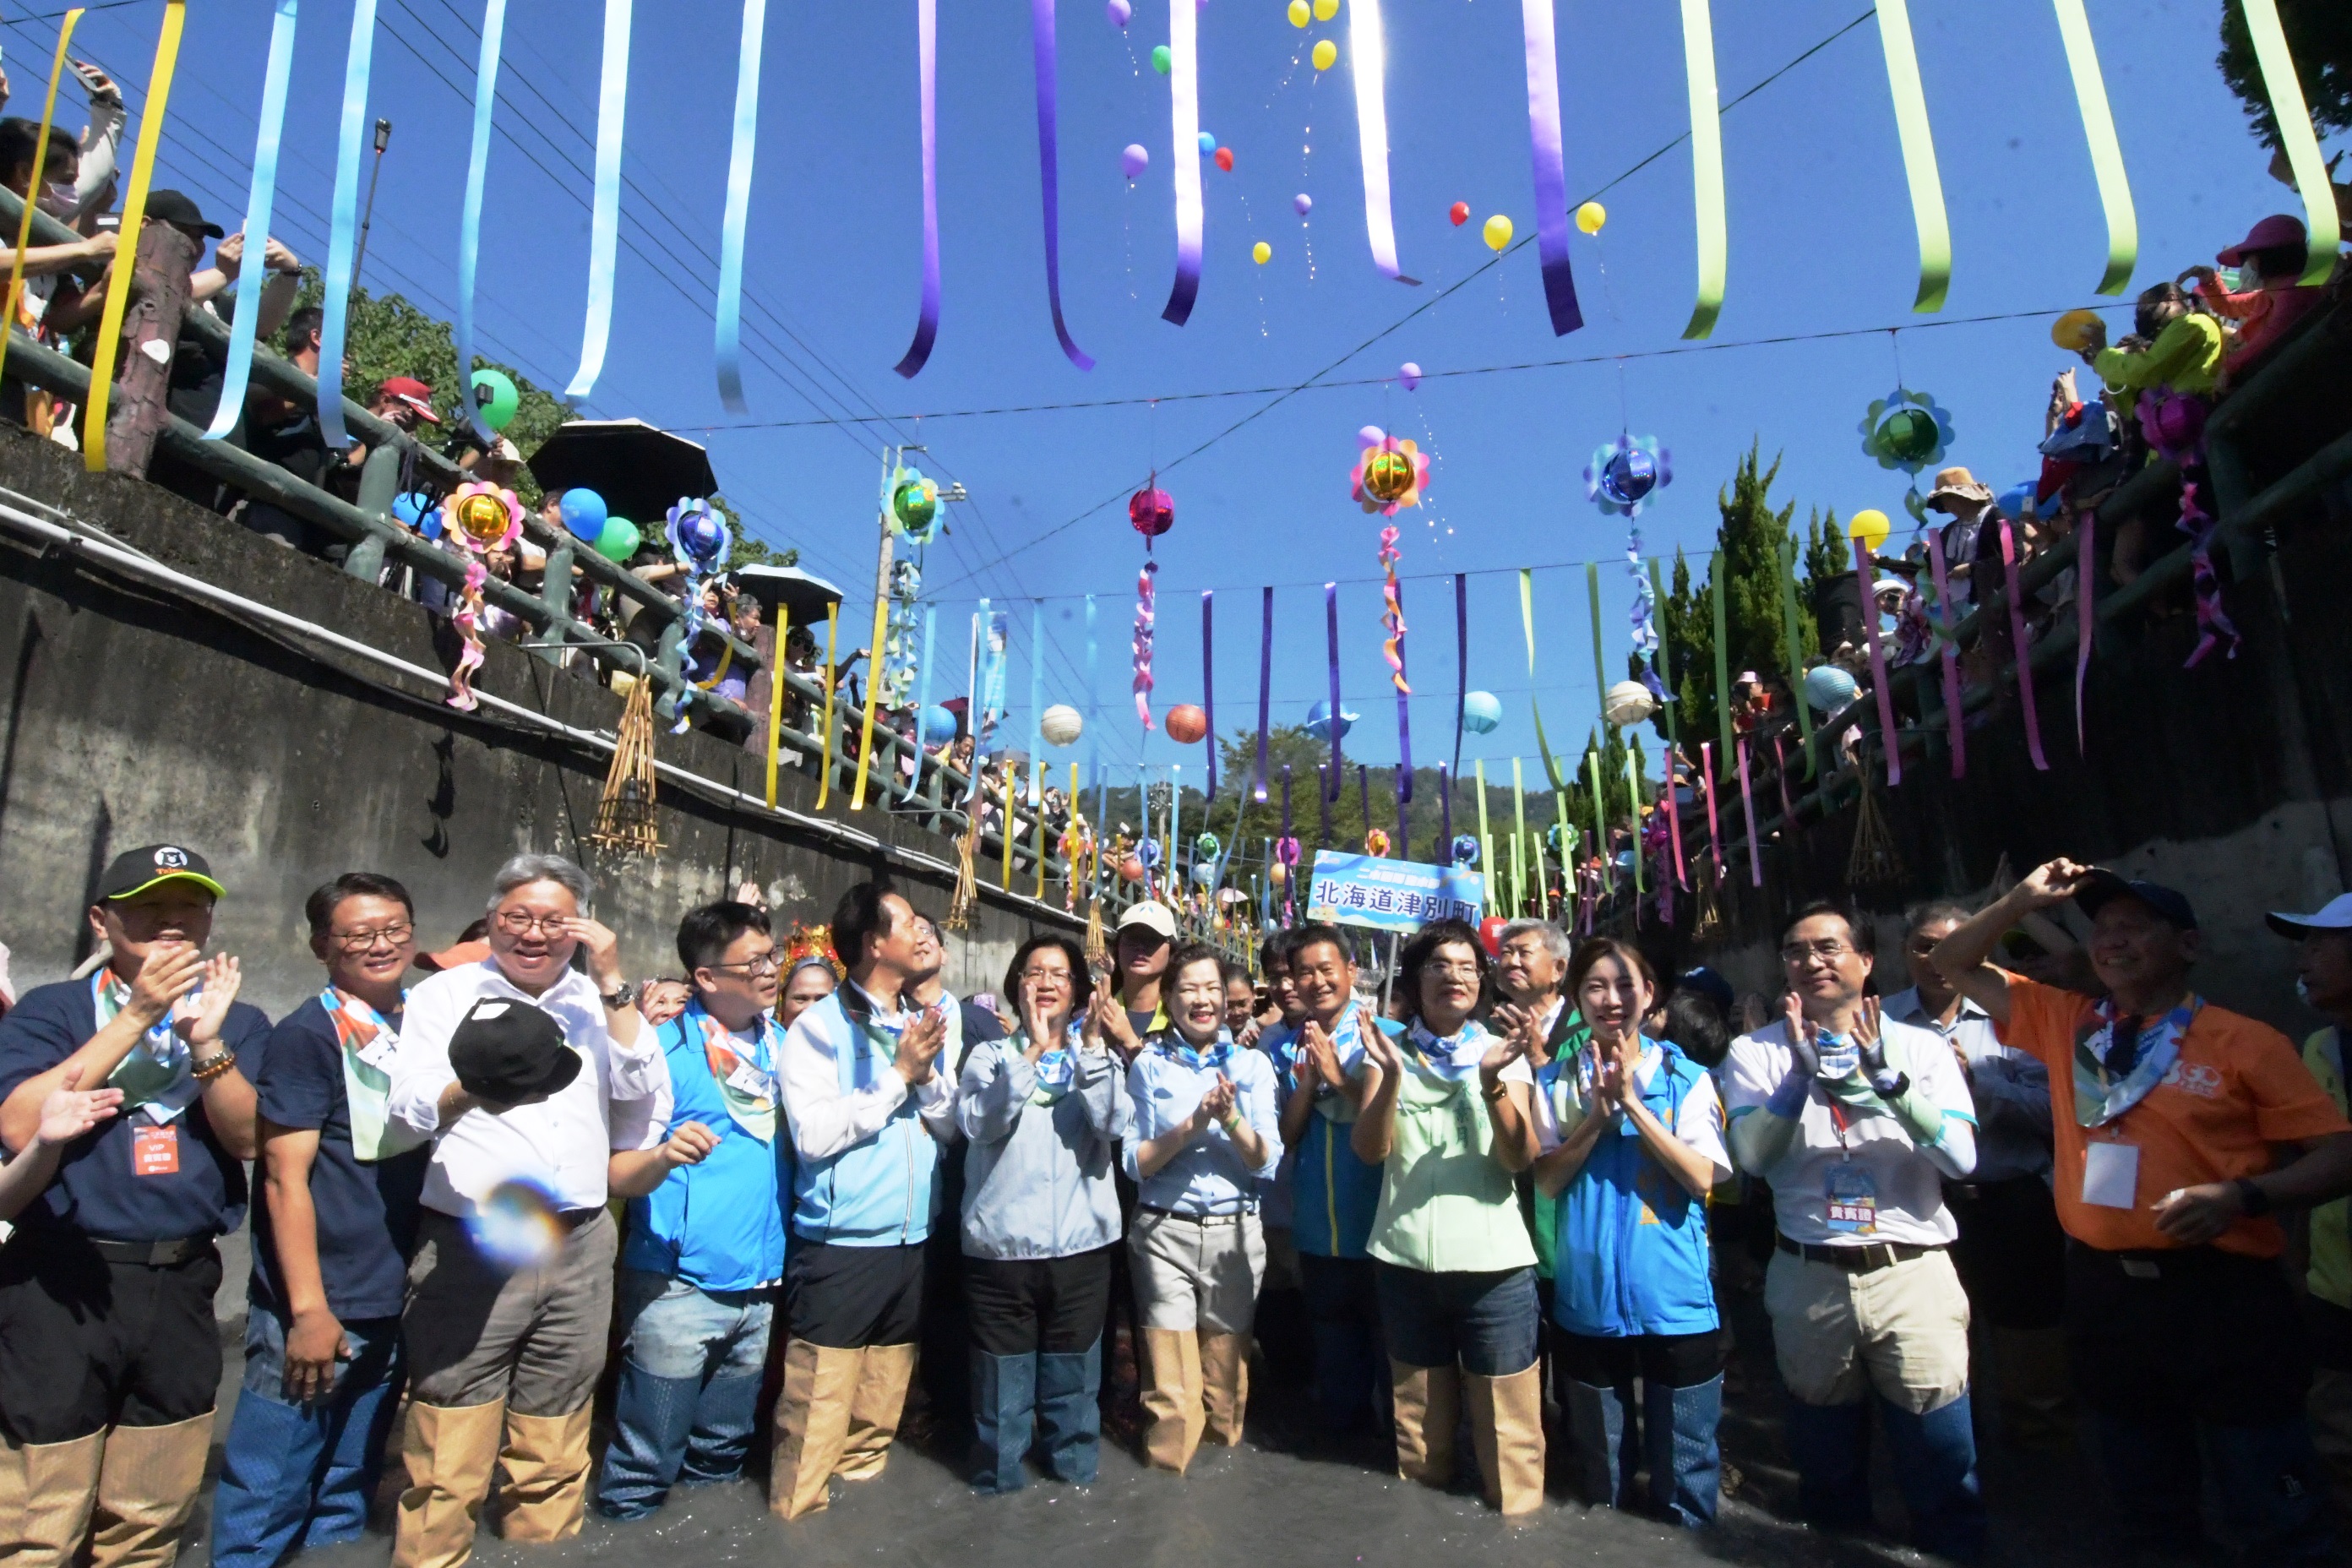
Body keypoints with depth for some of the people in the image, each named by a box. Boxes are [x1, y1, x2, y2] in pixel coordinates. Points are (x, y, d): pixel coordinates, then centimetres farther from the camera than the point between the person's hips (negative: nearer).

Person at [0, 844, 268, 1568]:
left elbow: (247, 1137, -5)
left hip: (181, 1285, 3)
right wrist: (137, 1016, -17)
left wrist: (205, 1040, -19)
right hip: (63, 1283, -3)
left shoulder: (239, 1023, 7)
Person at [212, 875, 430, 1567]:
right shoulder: (306, 1036, -10)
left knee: (348, 1494, 18)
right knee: (268, 1497, 4)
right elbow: (285, 1177, -14)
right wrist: (309, 1309, -16)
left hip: (396, 1303, 6)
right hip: (320, 1309, -6)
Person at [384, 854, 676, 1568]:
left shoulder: (597, 1001, 11)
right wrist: (472, 1088, -28)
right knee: (448, 1461, -2)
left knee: (555, 1454, 13)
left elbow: (639, 1083, -2)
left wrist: (612, 981, -8)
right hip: (471, 1247, -3)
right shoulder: (446, 993, 4)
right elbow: (411, 1106, -7)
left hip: (581, 1248, 3)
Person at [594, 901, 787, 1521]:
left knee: (724, 1452, 22)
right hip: (679, 1287, -5)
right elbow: (617, 1174, -12)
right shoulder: (665, 1050, -11)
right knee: (648, 1461, 5)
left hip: (761, 1283, 5)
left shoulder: (783, 1044, 4)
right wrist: (664, 1157, -33)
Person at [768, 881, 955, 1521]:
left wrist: (927, 1074, -9)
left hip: (909, 1241, 6)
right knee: (818, 1408, 2)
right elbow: (813, 1133, -20)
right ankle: (797, 1513, 19)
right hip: (840, 1245, -6)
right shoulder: (820, 1026, -9)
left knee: (880, 1403, 20)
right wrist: (898, 1074, -15)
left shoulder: (920, 1024, 8)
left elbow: (951, 1126, 9)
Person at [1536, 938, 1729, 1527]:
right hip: (1587, 1300, 2)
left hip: (1674, 1300, -1)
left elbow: (1702, 1177, -13)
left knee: (1685, 1466, 12)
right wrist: (1598, 1114, -17)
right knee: (1598, 1467, 19)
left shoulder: (1686, 1079, -4)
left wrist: (1633, 1102, -20)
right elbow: (1547, 1179, -6)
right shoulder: (1555, 1081, 0)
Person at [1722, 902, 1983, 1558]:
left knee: (1940, 1451, 5)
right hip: (1808, 1277, 1)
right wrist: (1802, 1072, -22)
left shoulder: (1919, 1047, 0)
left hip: (1913, 1271, -1)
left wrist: (1885, 1077, -23)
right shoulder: (1757, 1051, 0)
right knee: (1825, 1451, 16)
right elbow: (1751, 1156, -13)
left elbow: (1962, 1159, -12)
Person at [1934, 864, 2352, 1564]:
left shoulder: (2245, 1042, -6)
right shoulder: (2064, 1022, 5)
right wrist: (2023, 899, 1)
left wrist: (2241, 1197, -22)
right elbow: (1955, 963, 11)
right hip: (2103, 1289, 4)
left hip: (2219, 1292, -4)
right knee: (2146, 1510, 20)